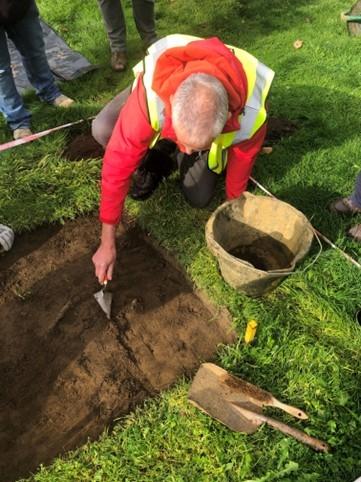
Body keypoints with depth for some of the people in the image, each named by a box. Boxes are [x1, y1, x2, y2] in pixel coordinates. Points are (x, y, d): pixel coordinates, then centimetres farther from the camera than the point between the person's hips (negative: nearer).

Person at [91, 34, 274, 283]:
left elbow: (241, 163, -19)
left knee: (199, 197, -12)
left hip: (217, 127, 1)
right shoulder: (151, 97, -47)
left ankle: (175, 155, 18)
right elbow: (117, 166, -39)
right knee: (103, 129, -28)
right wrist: (108, 242, -32)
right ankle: (155, 158, 2)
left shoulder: (250, 114, -41)